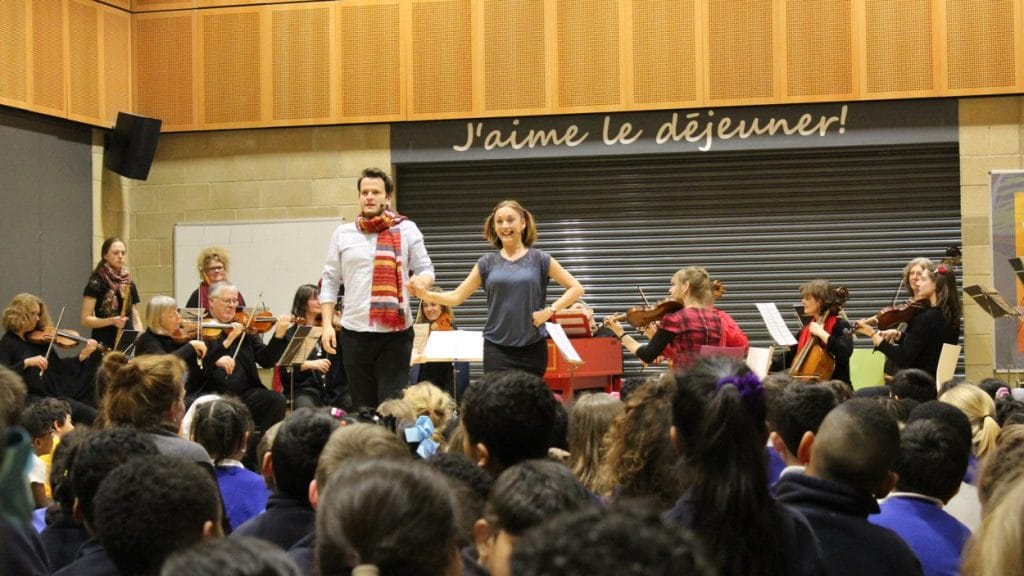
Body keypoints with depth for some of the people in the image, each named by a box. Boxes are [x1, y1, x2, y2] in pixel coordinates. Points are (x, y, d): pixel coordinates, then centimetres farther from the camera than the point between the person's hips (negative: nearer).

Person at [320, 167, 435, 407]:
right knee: (362, 406, 8)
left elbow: (426, 270, 4)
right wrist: (327, 324, 1)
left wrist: (420, 281, -20)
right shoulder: (343, 233, 10)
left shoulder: (406, 230, 4)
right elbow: (330, 282, 10)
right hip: (354, 333, 2)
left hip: (396, 332, -2)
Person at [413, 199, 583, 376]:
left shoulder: (539, 259, 2)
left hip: (532, 347, 0)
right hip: (497, 348, 1)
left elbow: (576, 288, 4)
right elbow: (456, 296, 3)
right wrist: (425, 294, -13)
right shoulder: (488, 262, 6)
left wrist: (550, 310, -8)